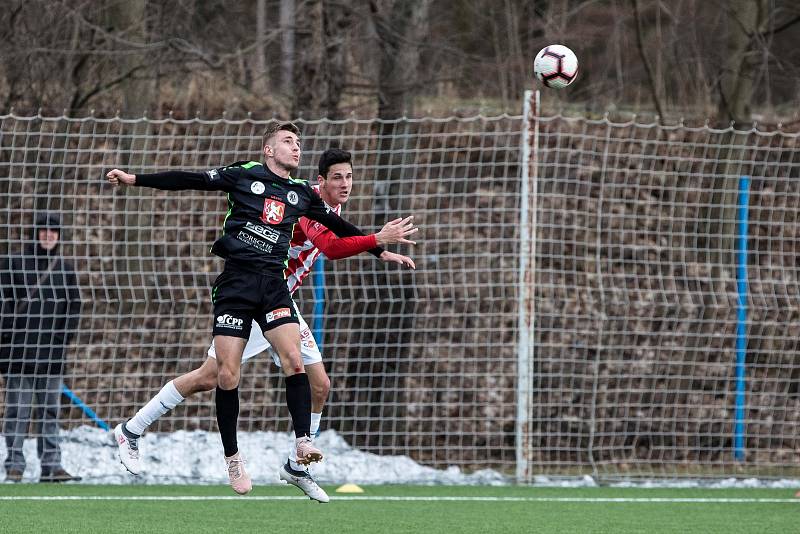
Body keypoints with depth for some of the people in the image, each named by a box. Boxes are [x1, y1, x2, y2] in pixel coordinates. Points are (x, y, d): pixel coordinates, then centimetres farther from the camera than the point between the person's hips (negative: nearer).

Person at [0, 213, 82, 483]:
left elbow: (74, 307, 13)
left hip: (51, 351, 3)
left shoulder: (65, 269, 11)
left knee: (50, 410, 4)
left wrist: (63, 337, 0)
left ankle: (50, 464, 5)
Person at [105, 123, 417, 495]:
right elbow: (190, 181, 3)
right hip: (235, 281, -3)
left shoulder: (302, 192, 15)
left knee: (294, 360, -19)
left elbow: (339, 227, 27)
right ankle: (232, 458, 5)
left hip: (274, 285, 3)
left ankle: (303, 441, -17)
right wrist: (134, 179, -2)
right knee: (227, 375, -7)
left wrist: (381, 249, 32)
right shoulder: (244, 175, 4)